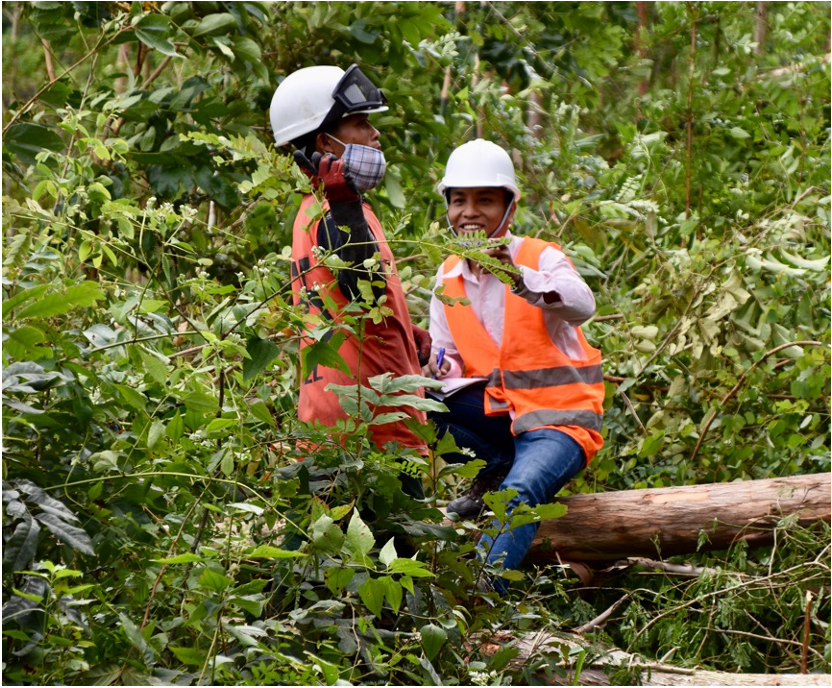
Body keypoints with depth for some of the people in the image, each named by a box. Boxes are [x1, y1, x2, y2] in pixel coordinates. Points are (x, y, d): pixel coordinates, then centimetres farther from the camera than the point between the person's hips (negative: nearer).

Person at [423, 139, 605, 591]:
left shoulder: (541, 258, -10)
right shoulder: (449, 276, 6)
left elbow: (581, 306, -31)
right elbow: (446, 356, 7)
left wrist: (519, 278, -50)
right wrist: (439, 370, -20)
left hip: (558, 415, -6)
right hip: (493, 412, 6)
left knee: (522, 488, -34)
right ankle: (497, 466, -1)